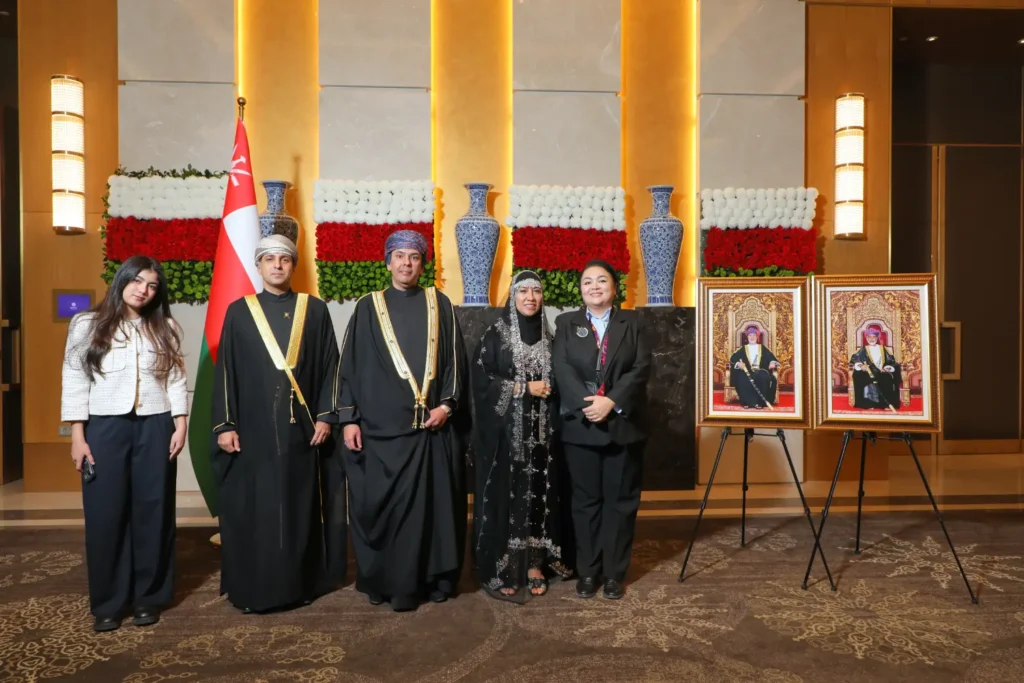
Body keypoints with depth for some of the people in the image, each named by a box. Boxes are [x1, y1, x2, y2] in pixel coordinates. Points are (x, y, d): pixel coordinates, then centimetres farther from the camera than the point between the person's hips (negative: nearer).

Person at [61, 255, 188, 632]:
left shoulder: (166, 328, 8)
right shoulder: (87, 325, 3)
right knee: (106, 514, 3)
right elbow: (74, 380, 1)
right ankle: (108, 602, 16)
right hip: (105, 427, -1)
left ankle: (149, 596, 18)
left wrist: (180, 426, -1)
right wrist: (77, 435, -4)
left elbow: (176, 380, 7)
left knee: (152, 512, 6)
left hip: (154, 428, 1)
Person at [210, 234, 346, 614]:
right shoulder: (238, 312, 4)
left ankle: (301, 582, 21)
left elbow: (330, 367, 3)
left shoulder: (315, 310, 5)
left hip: (302, 428, 1)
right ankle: (252, 588, 17)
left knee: (302, 506, 7)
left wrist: (326, 416, -4)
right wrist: (225, 425, -3)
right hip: (253, 429, 0)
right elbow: (224, 371, 3)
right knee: (253, 511, 3)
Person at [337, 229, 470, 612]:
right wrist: (349, 418, -3)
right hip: (382, 424, -1)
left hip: (433, 423, 1)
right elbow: (350, 365, 4)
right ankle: (383, 580, 17)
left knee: (433, 503, 5)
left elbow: (455, 359, 6)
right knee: (383, 505, 2)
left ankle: (435, 578, 18)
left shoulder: (439, 305, 9)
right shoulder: (369, 307, 6)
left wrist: (447, 403, -6)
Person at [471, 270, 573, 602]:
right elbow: (480, 378, -10)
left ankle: (536, 563, 17)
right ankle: (501, 570, 6)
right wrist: (525, 388, -14)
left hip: (540, 430, 4)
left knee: (539, 493, 6)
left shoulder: (548, 338, 11)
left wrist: (547, 389, -2)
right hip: (505, 429, -4)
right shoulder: (495, 335, -2)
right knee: (505, 495, -2)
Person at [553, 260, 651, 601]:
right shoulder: (566, 323, 6)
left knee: (620, 500, 7)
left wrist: (612, 401, -18)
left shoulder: (631, 322, 6)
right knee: (586, 500, 8)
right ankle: (587, 571, 19)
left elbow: (642, 367, -5)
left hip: (623, 424, 0)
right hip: (580, 426, 0)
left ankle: (614, 572, 19)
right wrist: (587, 404, -20)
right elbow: (562, 369, -6)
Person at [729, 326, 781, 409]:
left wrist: (773, 362, -14)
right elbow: (733, 359, 6)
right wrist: (738, 363, -15)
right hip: (747, 371, 0)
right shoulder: (743, 349, 18)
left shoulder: (762, 348, 20)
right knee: (743, 378, -35)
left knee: (764, 377, -35)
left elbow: (771, 358, 10)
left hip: (760, 371, 0)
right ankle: (749, 402, -30)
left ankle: (760, 402, -31)